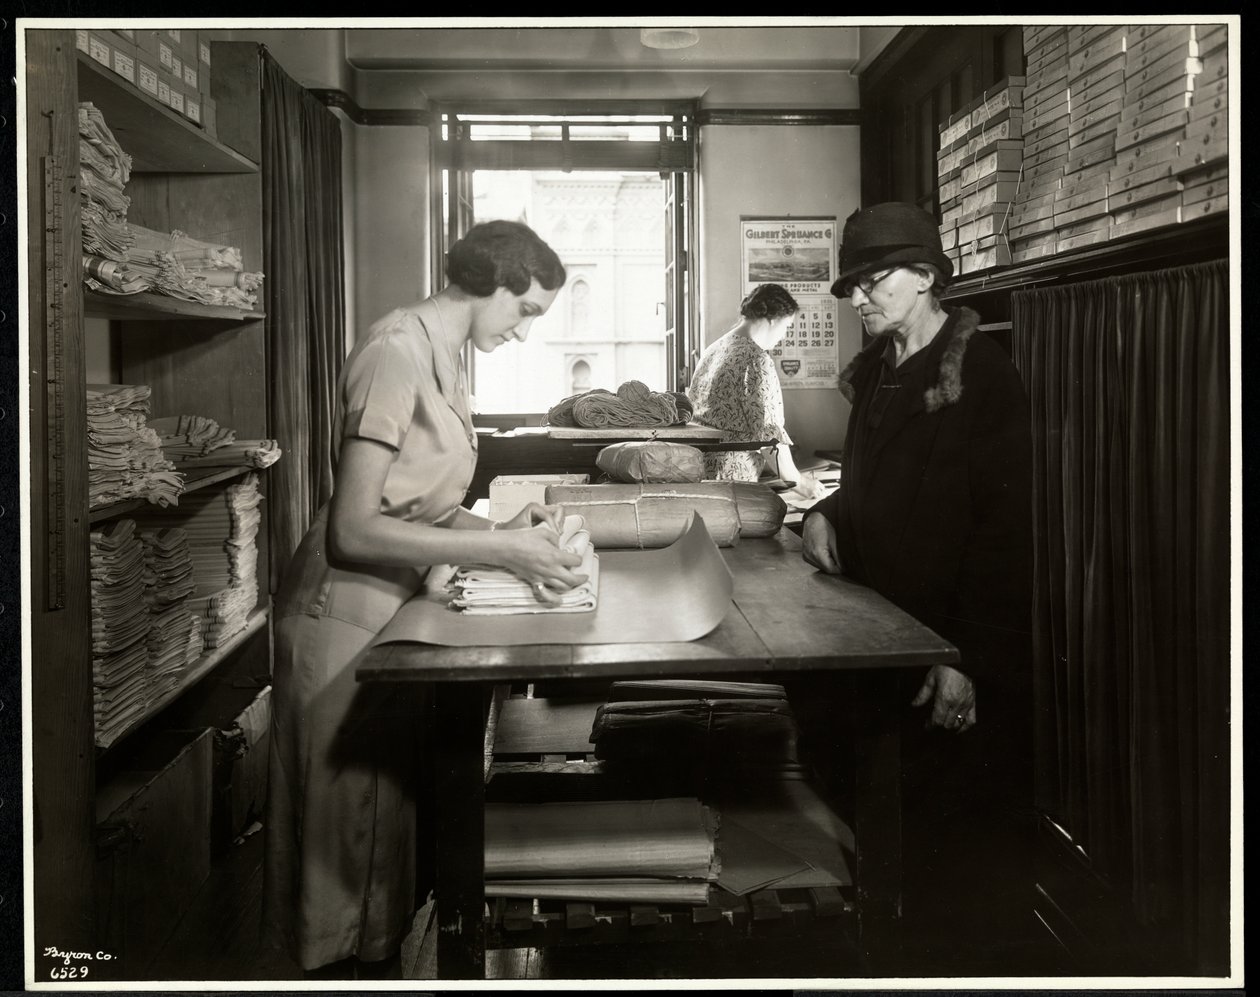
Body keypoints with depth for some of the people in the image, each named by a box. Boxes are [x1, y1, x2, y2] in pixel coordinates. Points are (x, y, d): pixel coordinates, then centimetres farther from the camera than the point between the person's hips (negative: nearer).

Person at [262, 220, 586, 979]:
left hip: (398, 609, 9)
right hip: (349, 615, -8)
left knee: (394, 816, 16)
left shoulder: (447, 355, 8)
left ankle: (381, 958, 30)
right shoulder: (399, 350, -19)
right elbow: (354, 528, -23)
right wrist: (500, 550, -24)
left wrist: (506, 532, -6)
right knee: (356, 824, 4)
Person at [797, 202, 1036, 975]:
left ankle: (982, 965, 19)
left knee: (973, 832, 3)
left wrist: (971, 658, -21)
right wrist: (827, 514, 2)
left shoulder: (981, 375, -12)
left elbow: (1006, 528, -17)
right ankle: (924, 947, 30)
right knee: (910, 816, 15)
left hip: (962, 651, -7)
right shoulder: (877, 372, 12)